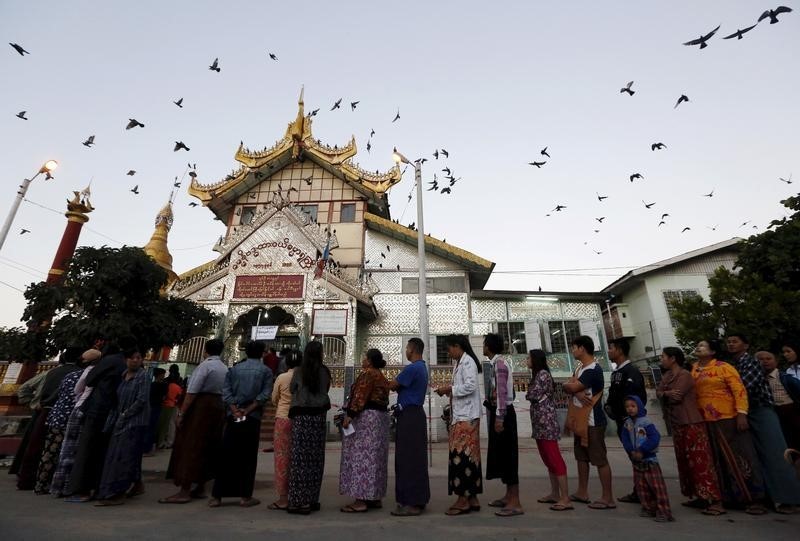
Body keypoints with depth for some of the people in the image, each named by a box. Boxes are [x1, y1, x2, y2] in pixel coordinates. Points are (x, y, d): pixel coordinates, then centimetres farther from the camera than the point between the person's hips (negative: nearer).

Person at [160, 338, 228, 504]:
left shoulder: (205, 365, -11)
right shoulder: (225, 368, 11)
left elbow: (192, 391, -16)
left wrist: (181, 413, -12)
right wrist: (221, 413, 9)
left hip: (201, 405, -8)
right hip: (218, 407, 8)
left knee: (190, 446, -1)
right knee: (208, 447, 14)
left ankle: (184, 491, 2)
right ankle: (200, 488, 23)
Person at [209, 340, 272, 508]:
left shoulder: (234, 368, 8)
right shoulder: (266, 371, 0)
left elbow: (226, 391, -1)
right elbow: (264, 395, -11)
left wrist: (235, 411, -6)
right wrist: (247, 411, -10)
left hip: (233, 417, 3)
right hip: (252, 419, -2)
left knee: (226, 456, 9)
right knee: (248, 458, 6)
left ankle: (217, 496, 14)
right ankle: (245, 496, 10)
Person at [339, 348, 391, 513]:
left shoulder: (368, 374, -11)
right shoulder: (382, 377, 17)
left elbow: (360, 396, -20)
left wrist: (350, 415, -19)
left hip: (365, 418, -10)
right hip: (381, 417, 10)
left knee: (361, 456, -6)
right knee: (375, 458, 13)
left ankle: (361, 500, -3)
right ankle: (375, 498, 20)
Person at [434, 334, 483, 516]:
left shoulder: (467, 362, -11)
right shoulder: (459, 363, 16)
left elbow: (470, 386, -20)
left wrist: (450, 389, -13)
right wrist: (448, 390, 4)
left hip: (466, 417, -9)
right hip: (460, 415, 9)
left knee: (461, 455, -6)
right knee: (468, 455, 11)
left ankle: (463, 499, 2)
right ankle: (472, 498, 18)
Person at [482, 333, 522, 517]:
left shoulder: (499, 363, -15)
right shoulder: (497, 363, 13)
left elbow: (502, 392, -21)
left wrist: (499, 417, -23)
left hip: (503, 413, -10)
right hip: (499, 412, 10)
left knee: (507, 455, -5)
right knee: (502, 455, 15)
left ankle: (515, 503, 2)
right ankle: (509, 496, 26)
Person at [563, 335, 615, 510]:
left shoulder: (593, 370, -21)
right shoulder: (579, 368, 11)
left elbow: (569, 387, -24)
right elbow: (570, 387, 4)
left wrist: (570, 385, -1)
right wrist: (577, 392, -17)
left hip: (593, 423, -10)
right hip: (580, 421, 10)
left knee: (600, 459, 0)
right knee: (581, 457, 16)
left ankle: (608, 498, 11)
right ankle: (582, 492, 27)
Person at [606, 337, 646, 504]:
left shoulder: (631, 371, -15)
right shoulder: (616, 372, 12)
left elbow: (637, 397, -22)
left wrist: (629, 416, -18)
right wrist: (609, 405, 2)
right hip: (621, 421, 9)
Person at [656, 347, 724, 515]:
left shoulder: (684, 375, -15)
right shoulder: (666, 375, 11)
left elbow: (675, 396, -22)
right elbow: (658, 392, 1)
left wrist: (664, 394, -4)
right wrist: (667, 394, -18)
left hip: (691, 423, -9)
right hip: (677, 424, 9)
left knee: (700, 461, -8)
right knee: (685, 462, 13)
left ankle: (715, 501, -3)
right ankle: (698, 496, 22)